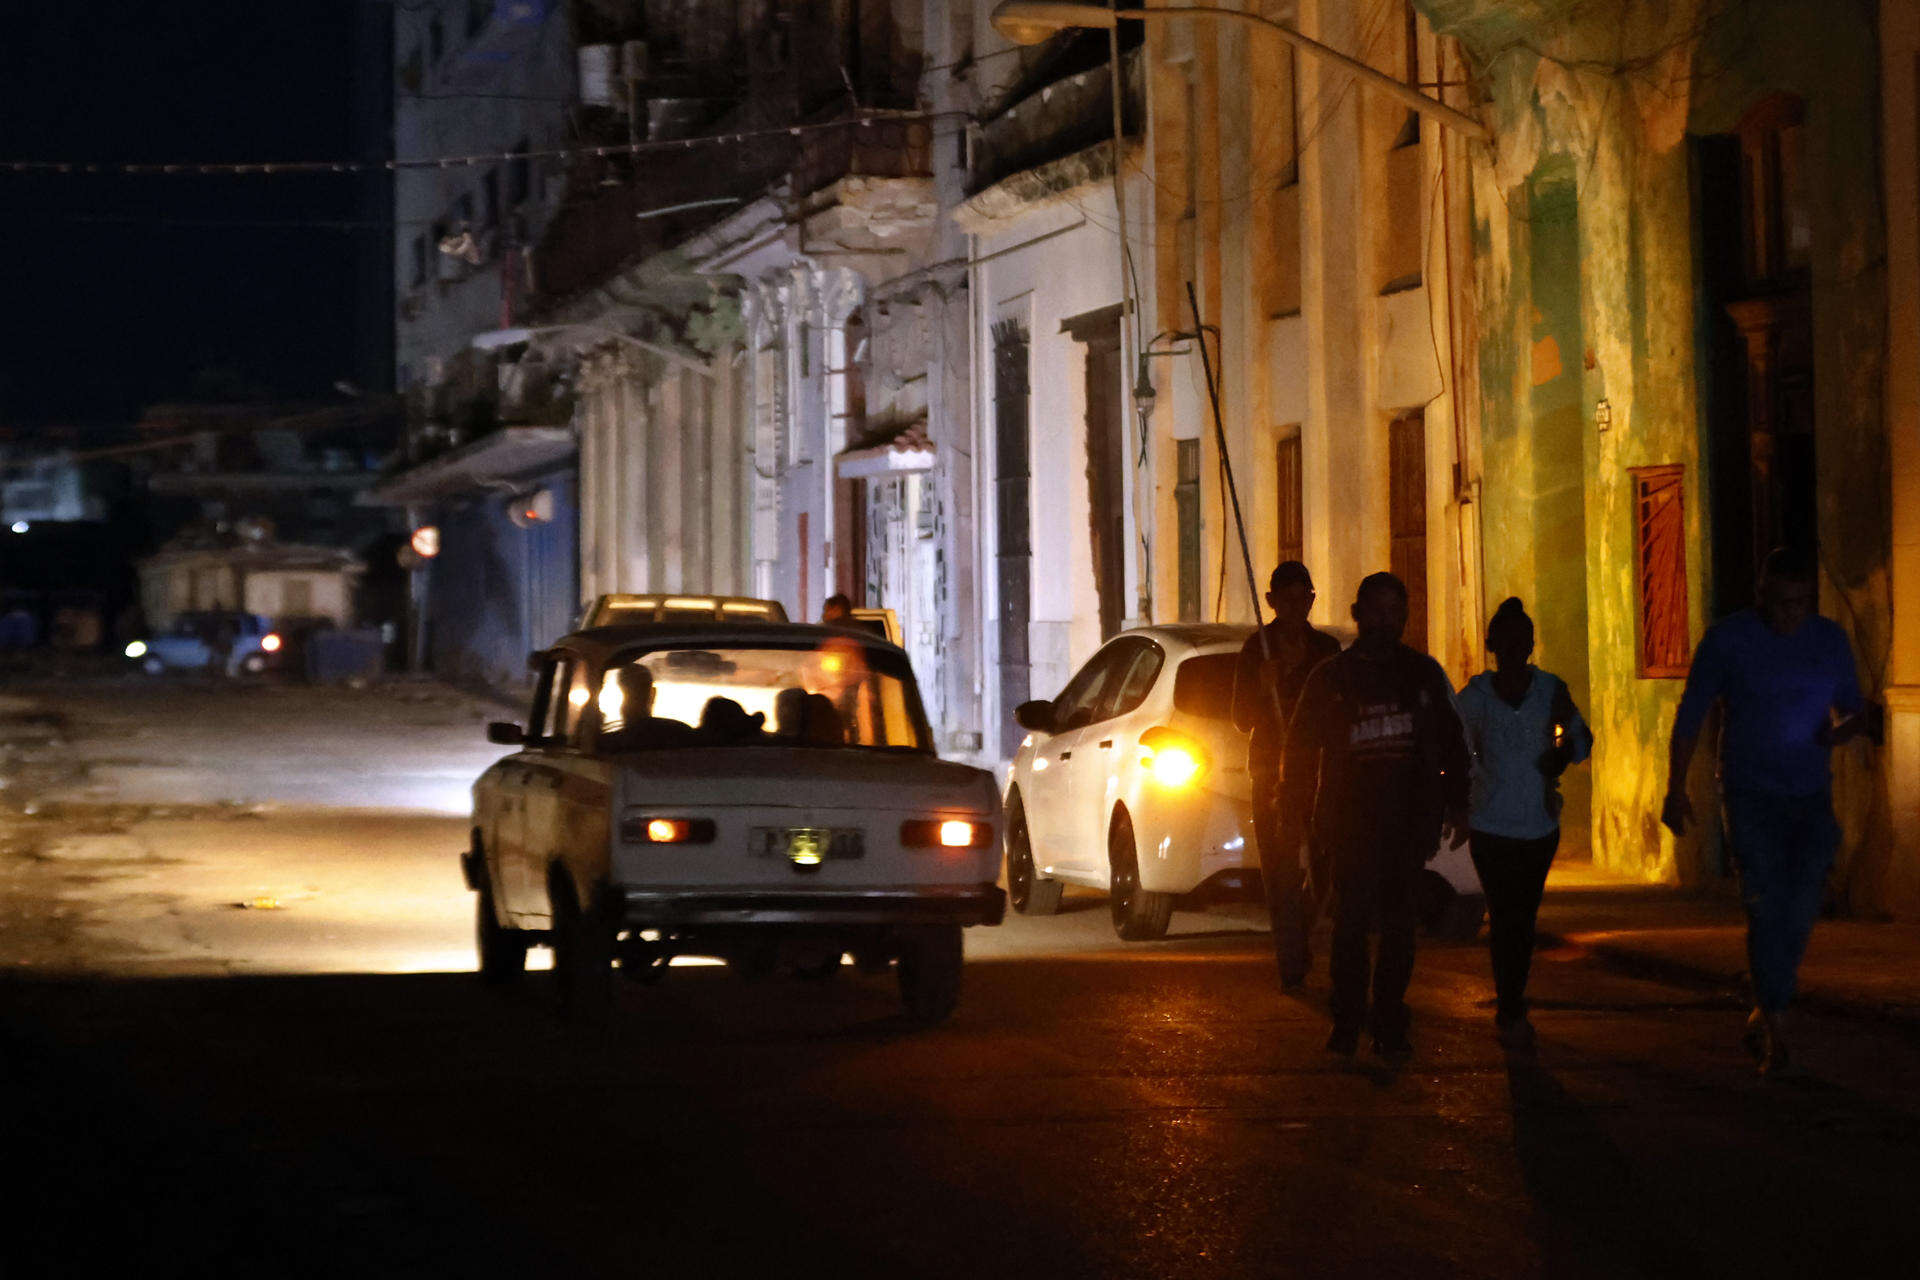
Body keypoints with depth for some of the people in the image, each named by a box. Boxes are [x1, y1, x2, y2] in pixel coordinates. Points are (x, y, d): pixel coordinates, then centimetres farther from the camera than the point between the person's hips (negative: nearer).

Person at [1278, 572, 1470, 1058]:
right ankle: (1346, 1022, 0)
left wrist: (1456, 806, 10)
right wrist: (1294, 816, 2)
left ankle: (1389, 1023, 6)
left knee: (1398, 926, 1)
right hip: (1349, 820, -2)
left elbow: (1452, 744, 17)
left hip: (1407, 820, 2)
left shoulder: (1423, 673, 11)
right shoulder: (1331, 677, 6)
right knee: (1352, 919, -7)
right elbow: (1299, 747, 8)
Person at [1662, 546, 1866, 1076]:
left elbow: (1853, 711, 14)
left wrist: (1840, 731, -11)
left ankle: (1765, 1013, 19)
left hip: (1811, 794, 3)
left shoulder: (1831, 640, 5)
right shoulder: (1727, 639, -5)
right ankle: (1774, 1028, -5)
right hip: (1751, 794, -3)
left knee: (1798, 912, 0)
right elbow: (1690, 716, 1)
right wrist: (1675, 789, -2)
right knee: (1767, 907, -12)